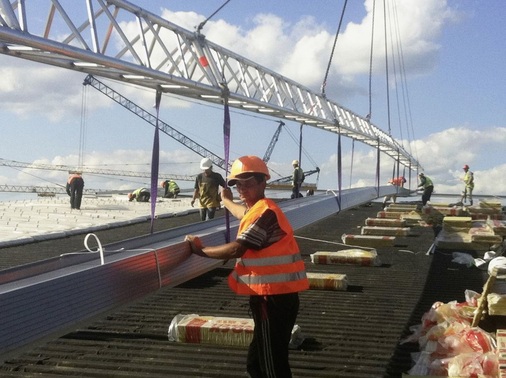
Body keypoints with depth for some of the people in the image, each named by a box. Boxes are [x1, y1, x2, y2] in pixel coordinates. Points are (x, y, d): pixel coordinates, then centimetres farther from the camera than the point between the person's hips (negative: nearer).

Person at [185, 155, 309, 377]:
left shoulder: (264, 212, -18)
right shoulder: (259, 209, 14)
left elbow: (236, 250, -23)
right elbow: (243, 213, 40)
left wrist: (200, 250, -11)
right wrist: (226, 200, 59)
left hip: (273, 298, -10)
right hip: (274, 296, 10)